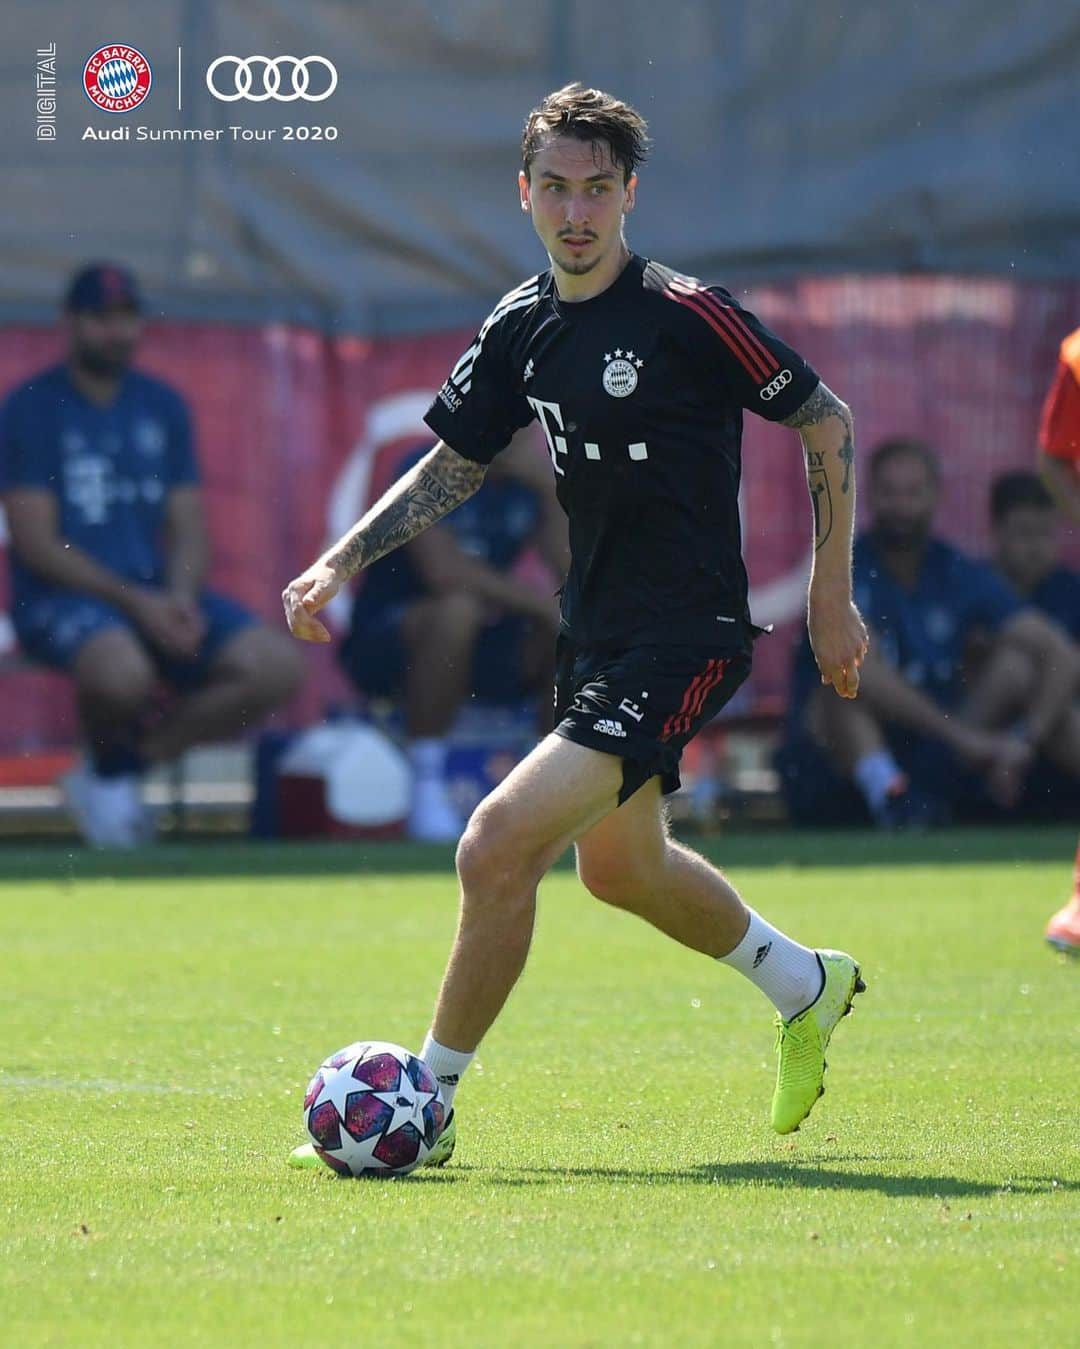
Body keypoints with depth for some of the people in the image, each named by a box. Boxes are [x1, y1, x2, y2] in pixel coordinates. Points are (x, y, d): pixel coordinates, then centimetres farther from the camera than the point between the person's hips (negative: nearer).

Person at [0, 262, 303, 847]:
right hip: (60, 596, -6)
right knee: (123, 673, -39)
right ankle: (108, 769, -2)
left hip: (156, 593, 6)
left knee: (276, 666, -17)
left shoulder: (163, 406, 13)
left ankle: (119, 768, -5)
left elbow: (187, 529, 11)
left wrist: (181, 598, -10)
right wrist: (132, 602, -19)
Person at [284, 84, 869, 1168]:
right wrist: (340, 563, 2)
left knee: (499, 845, -20)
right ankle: (806, 986, 54)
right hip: (594, 631, 9)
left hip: (685, 642, -9)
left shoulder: (688, 315, -17)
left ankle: (427, 1106, -6)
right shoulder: (521, 328, 3)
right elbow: (453, 467, 15)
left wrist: (831, 600, -4)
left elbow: (827, 425, -7)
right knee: (619, 865, 29)